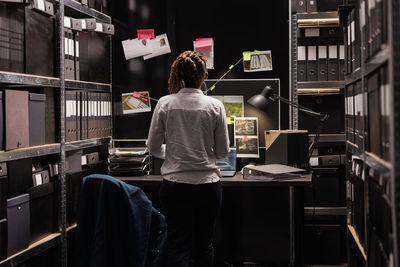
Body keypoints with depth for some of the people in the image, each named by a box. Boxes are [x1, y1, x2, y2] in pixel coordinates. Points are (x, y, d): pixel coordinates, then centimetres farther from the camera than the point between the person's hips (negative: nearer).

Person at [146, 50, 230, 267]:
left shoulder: (165, 104, -5)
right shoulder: (215, 106, -5)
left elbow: (153, 148, 1)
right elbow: (222, 152, 0)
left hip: (175, 184, 0)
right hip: (207, 183, 0)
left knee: (178, 245, 5)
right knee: (204, 244, 16)